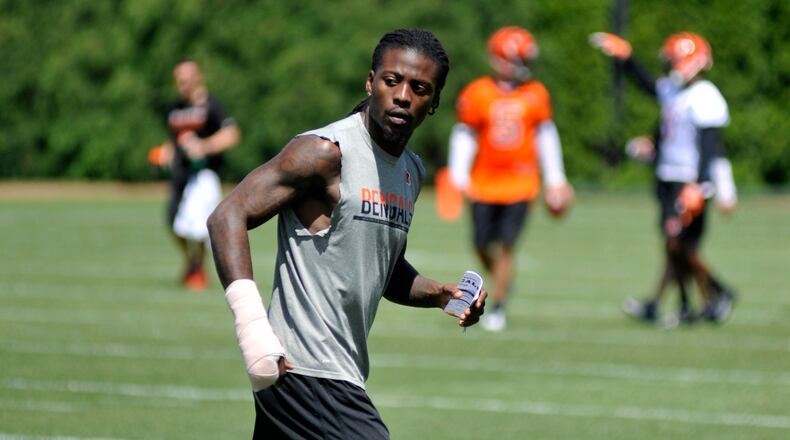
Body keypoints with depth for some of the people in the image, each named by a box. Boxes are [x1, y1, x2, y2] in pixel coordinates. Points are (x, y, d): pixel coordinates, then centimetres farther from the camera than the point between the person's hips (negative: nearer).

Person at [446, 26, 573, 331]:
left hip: (520, 185, 0)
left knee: (506, 246, -7)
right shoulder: (478, 94, -5)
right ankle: (502, 280, 36)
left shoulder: (535, 95, 1)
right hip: (485, 185, 0)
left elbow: (545, 135, 10)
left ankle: (498, 307, 1)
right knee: (483, 246, 5)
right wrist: (459, 175, -7)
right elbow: (464, 135, 1)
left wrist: (555, 179, 12)